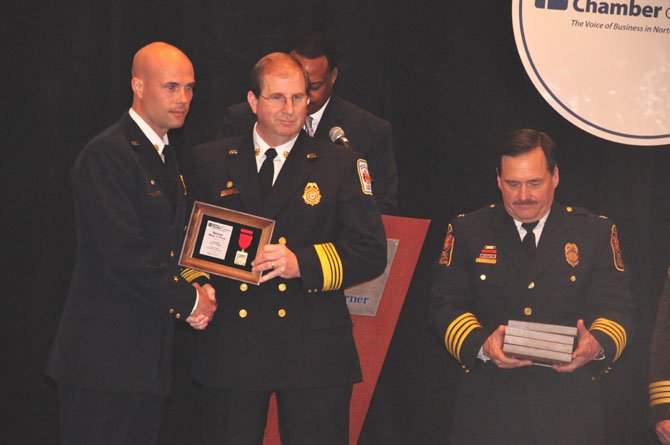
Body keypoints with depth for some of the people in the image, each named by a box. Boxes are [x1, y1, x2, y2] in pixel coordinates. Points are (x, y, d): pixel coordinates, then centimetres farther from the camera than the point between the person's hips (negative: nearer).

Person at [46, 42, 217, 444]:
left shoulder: (166, 159, 18)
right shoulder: (106, 155, -13)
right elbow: (122, 255, -20)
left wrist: (201, 287, 1)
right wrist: (188, 300, -12)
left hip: (151, 354, 9)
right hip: (106, 352, -9)